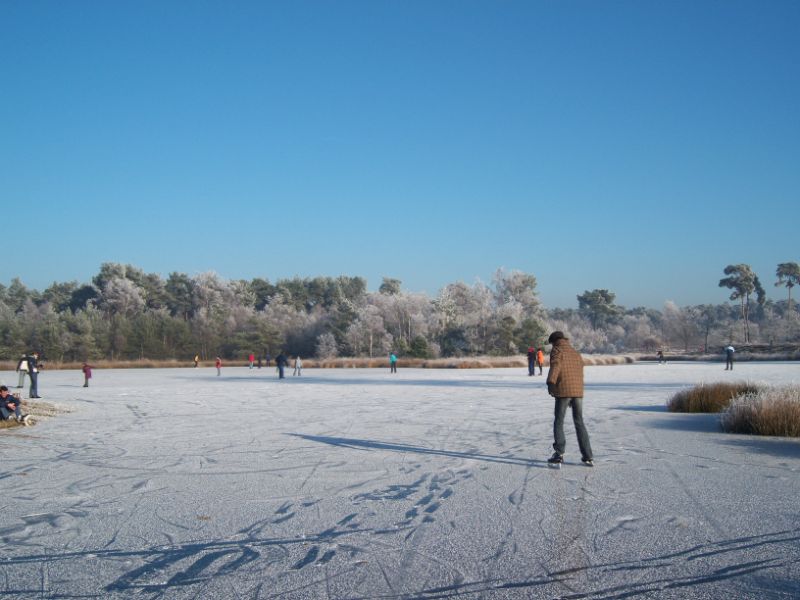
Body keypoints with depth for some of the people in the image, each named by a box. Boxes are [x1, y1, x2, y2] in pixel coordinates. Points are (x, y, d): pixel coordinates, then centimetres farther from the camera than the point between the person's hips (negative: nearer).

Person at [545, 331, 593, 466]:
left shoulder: (557, 351, 0)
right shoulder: (575, 353, 21)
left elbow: (555, 366, -18)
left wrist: (551, 383, -28)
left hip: (563, 391, -6)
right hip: (578, 391, 6)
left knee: (559, 422, 3)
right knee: (579, 422, 12)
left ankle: (559, 454, -3)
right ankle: (587, 456, 10)